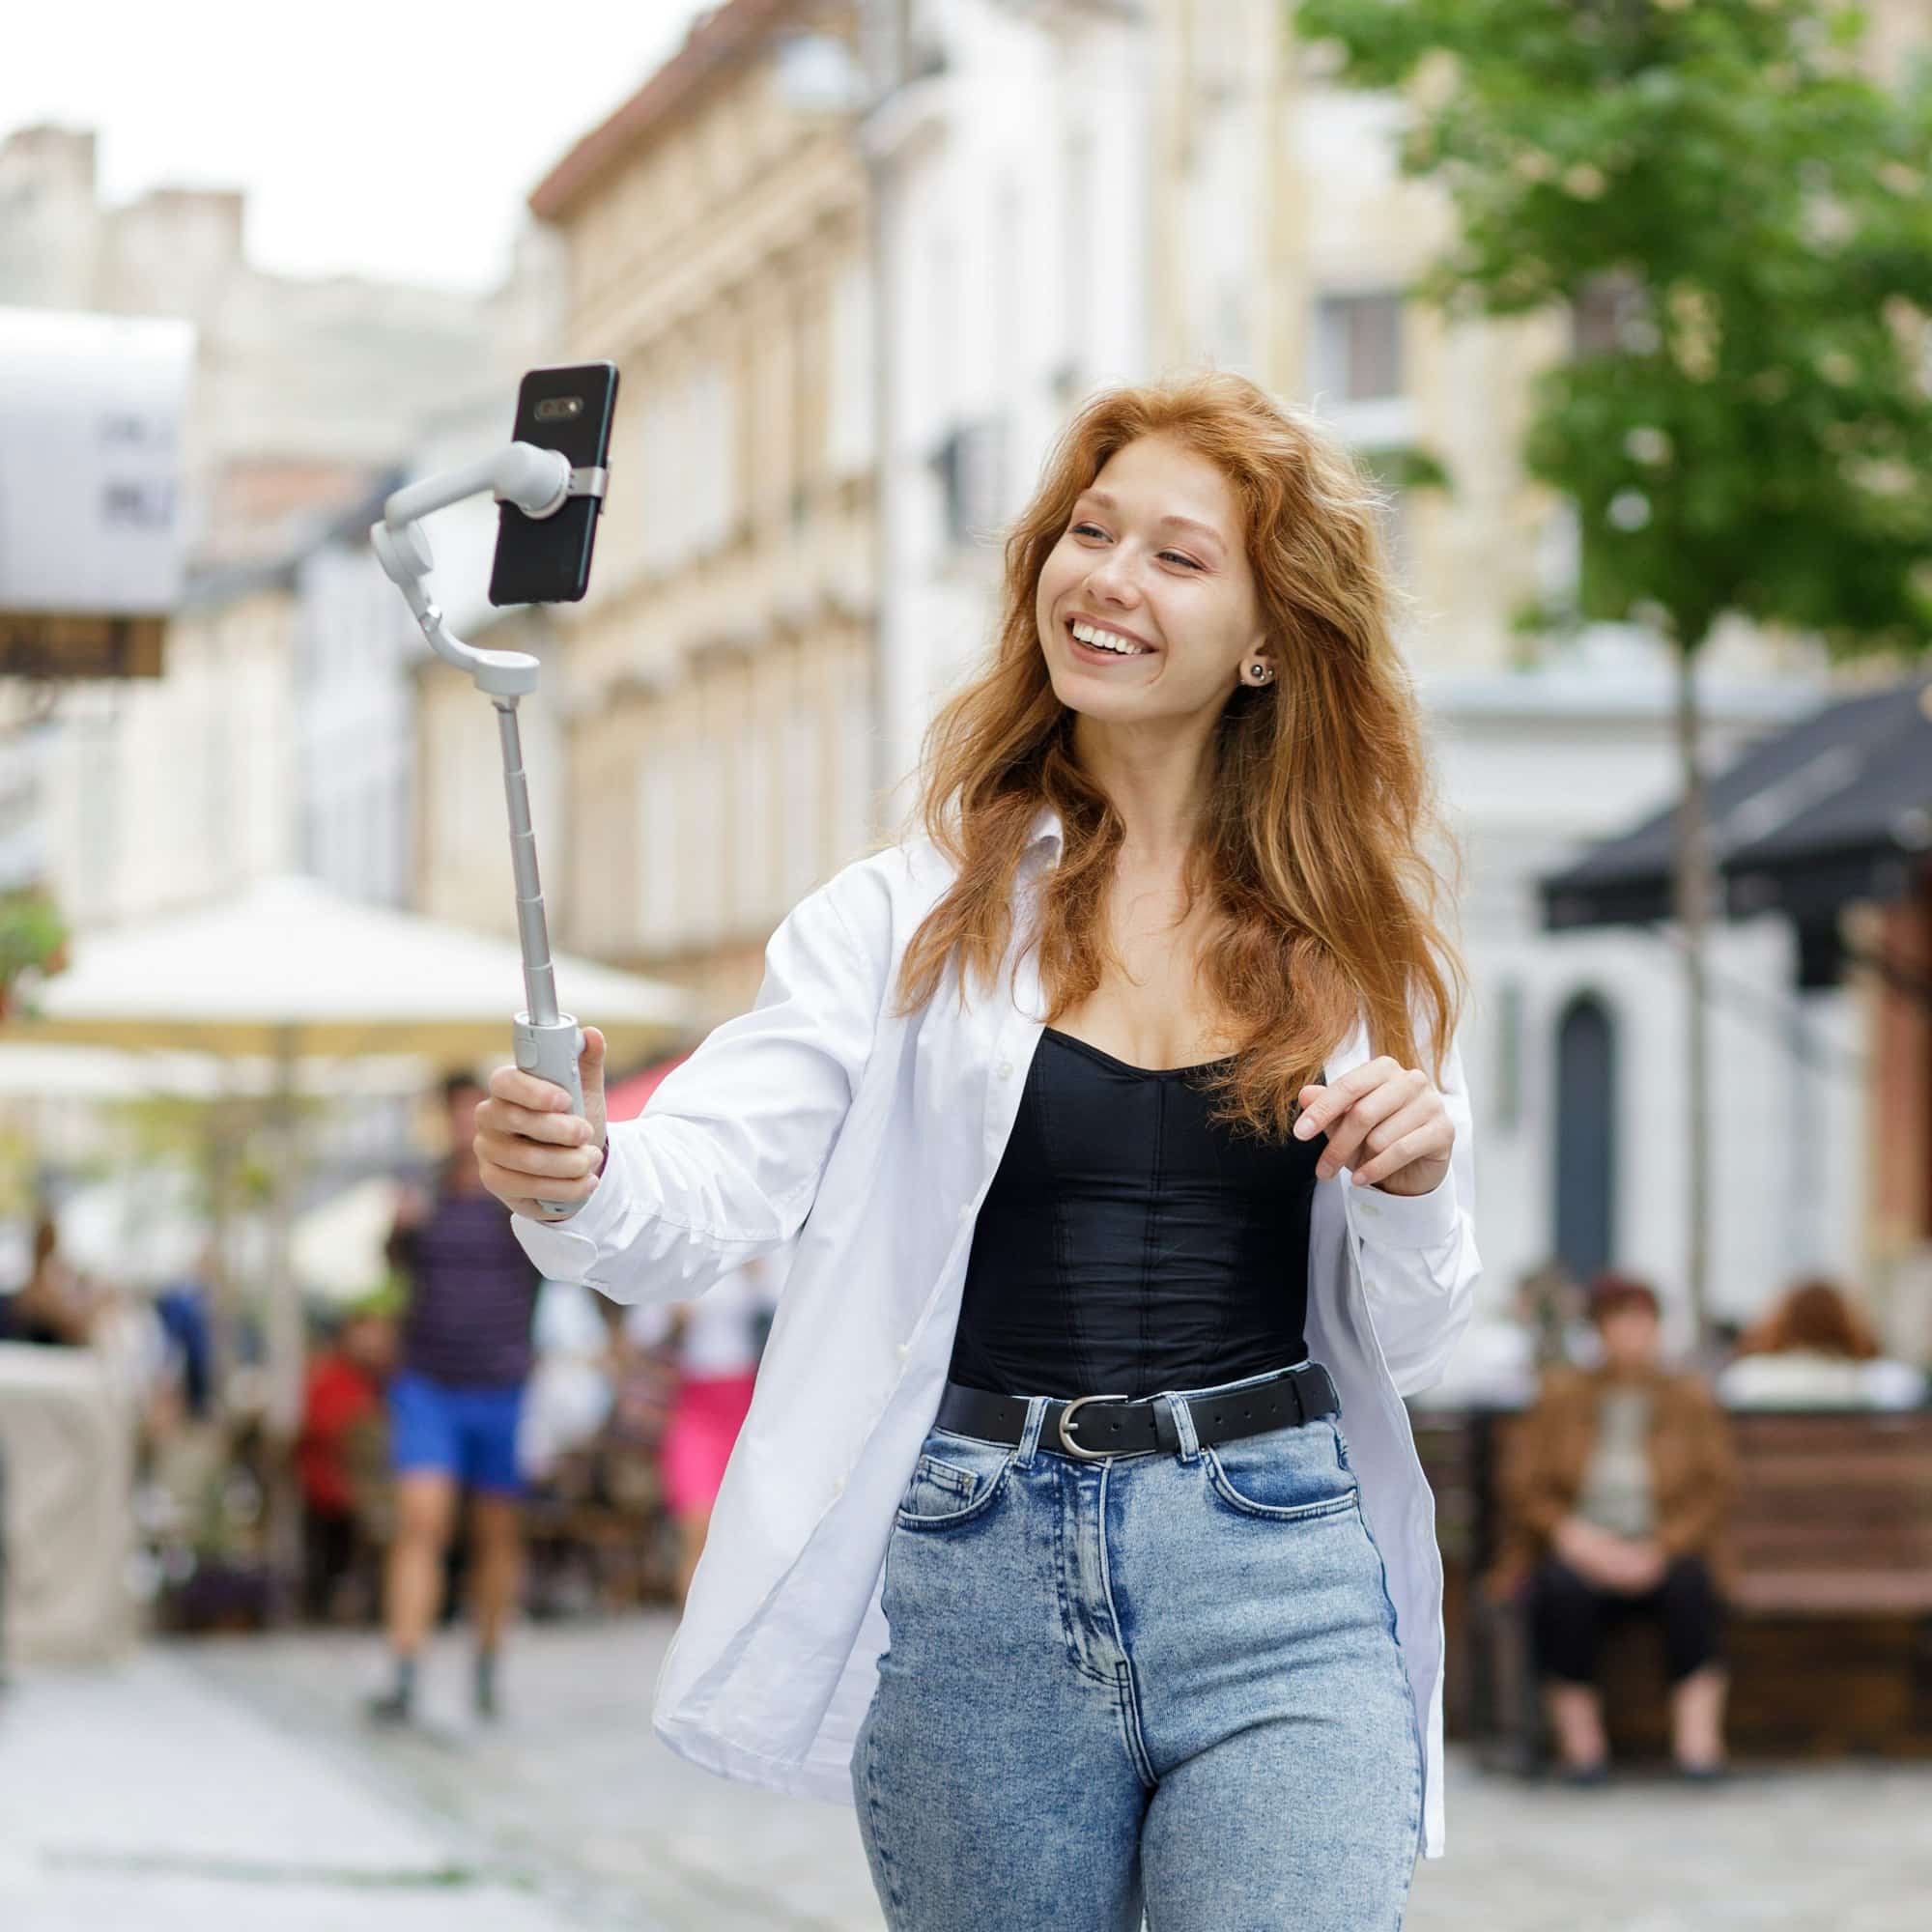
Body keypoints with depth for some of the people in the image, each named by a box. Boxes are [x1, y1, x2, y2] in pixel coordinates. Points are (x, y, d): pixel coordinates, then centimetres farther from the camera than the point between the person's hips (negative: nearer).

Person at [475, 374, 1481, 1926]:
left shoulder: (1360, 942, 8)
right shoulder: (916, 910, 4)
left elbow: (1406, 1351, 11)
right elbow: (711, 1182, -8)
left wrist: (1416, 1190, -9)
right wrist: (576, 1177, -29)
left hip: (1278, 1580, 0)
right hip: (980, 1591, 0)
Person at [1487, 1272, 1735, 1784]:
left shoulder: (1690, 1400, 8)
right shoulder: (1561, 1397, 8)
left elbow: (1714, 1490, 0)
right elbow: (1523, 1486, 2)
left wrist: (1657, 1550, -15)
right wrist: (1575, 1536, -16)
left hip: (1661, 1554, 0)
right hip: (1577, 1551, 0)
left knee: (1690, 1585, -34)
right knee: (1563, 1588, -35)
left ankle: (1698, 1742, -36)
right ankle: (1581, 1744, -32)